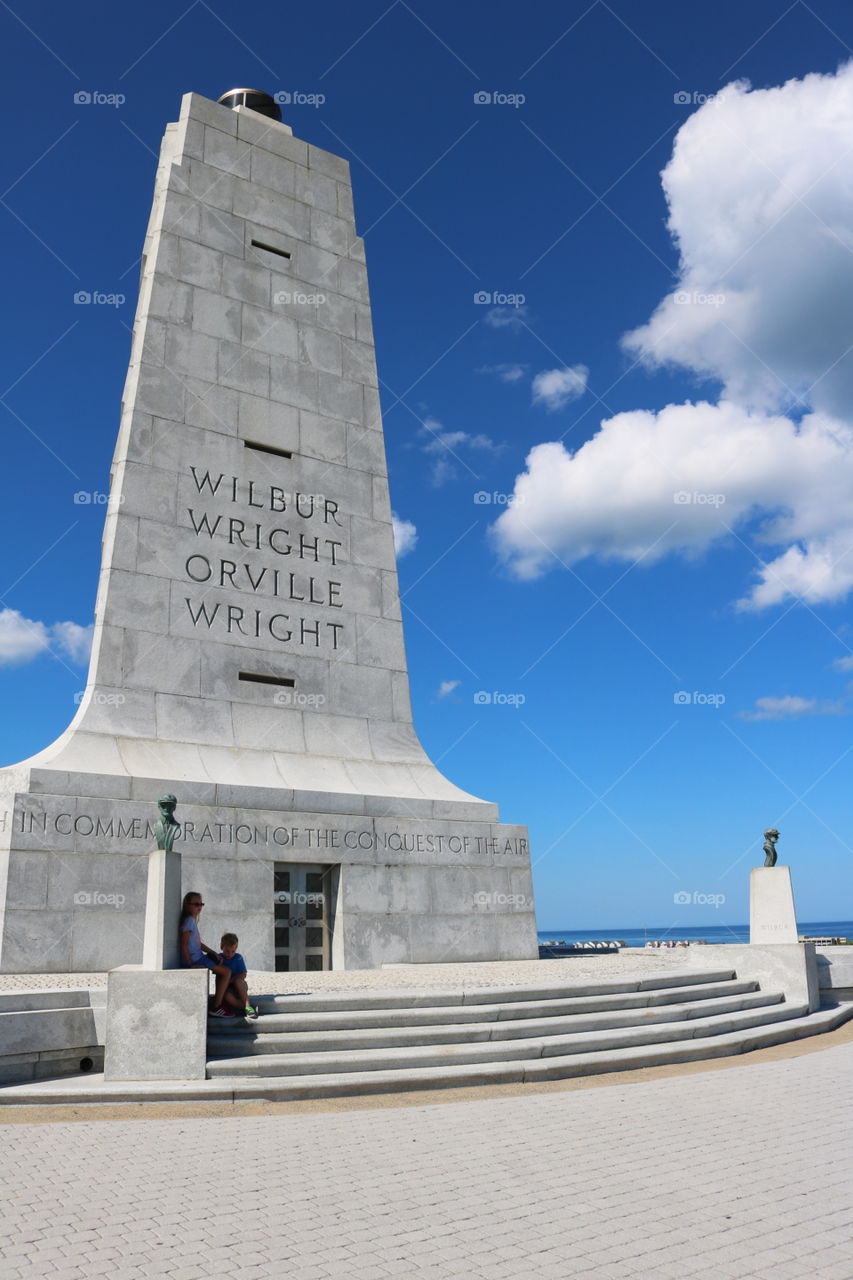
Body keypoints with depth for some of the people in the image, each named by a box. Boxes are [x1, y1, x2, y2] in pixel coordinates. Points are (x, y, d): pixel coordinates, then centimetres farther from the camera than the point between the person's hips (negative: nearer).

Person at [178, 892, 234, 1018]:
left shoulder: (192, 920, 16)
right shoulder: (189, 920, -14)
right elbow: (184, 943, -20)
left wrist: (213, 953, 9)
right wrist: (189, 963, -21)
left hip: (197, 957, 10)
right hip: (194, 959, -10)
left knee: (221, 971, 22)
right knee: (227, 972, -6)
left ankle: (217, 1001, 18)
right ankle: (216, 1007, -5)